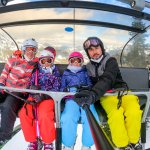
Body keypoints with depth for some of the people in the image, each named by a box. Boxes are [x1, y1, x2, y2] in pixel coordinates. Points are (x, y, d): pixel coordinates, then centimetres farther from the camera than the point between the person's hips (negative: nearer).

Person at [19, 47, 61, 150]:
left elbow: (56, 89, -1)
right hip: (35, 96, 4)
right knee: (24, 113, -24)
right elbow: (31, 85, 18)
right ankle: (32, 141, -4)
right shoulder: (36, 72, 16)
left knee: (44, 115, -33)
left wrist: (43, 96, -18)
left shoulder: (55, 73, 8)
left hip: (48, 97, -3)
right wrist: (33, 88, -9)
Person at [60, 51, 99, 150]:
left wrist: (86, 88, -5)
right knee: (68, 117, -33)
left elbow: (90, 85, 18)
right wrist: (66, 89, 0)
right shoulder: (66, 73, 28)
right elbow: (62, 88, 24)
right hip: (71, 98, 0)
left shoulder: (85, 72, 27)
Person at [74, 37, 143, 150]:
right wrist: (86, 92, -3)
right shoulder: (89, 67, 14)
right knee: (116, 114, -33)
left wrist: (93, 94, -39)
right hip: (106, 95, 2)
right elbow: (91, 85, 22)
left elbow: (107, 80, -22)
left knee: (134, 112, -32)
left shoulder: (110, 61, -2)